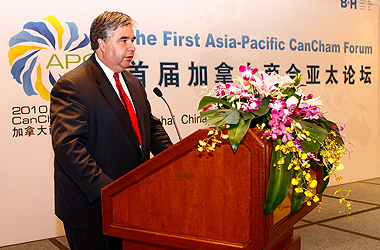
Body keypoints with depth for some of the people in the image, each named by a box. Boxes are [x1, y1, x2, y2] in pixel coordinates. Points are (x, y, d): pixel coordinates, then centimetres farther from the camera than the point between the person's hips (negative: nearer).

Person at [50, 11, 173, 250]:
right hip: (90, 209, -7)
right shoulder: (70, 86, -15)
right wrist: (106, 191, -30)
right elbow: (68, 146, -24)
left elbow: (152, 126, 17)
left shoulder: (133, 83, 12)